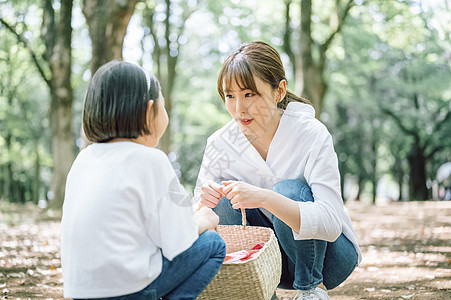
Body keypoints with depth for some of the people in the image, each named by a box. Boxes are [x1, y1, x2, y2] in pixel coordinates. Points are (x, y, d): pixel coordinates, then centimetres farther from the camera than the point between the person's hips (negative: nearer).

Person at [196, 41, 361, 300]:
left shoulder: (312, 135, -22)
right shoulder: (220, 144, -11)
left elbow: (331, 223, -31)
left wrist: (266, 199, -45)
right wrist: (204, 202, -29)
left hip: (327, 256, -3)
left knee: (289, 191, -29)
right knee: (222, 199, -20)